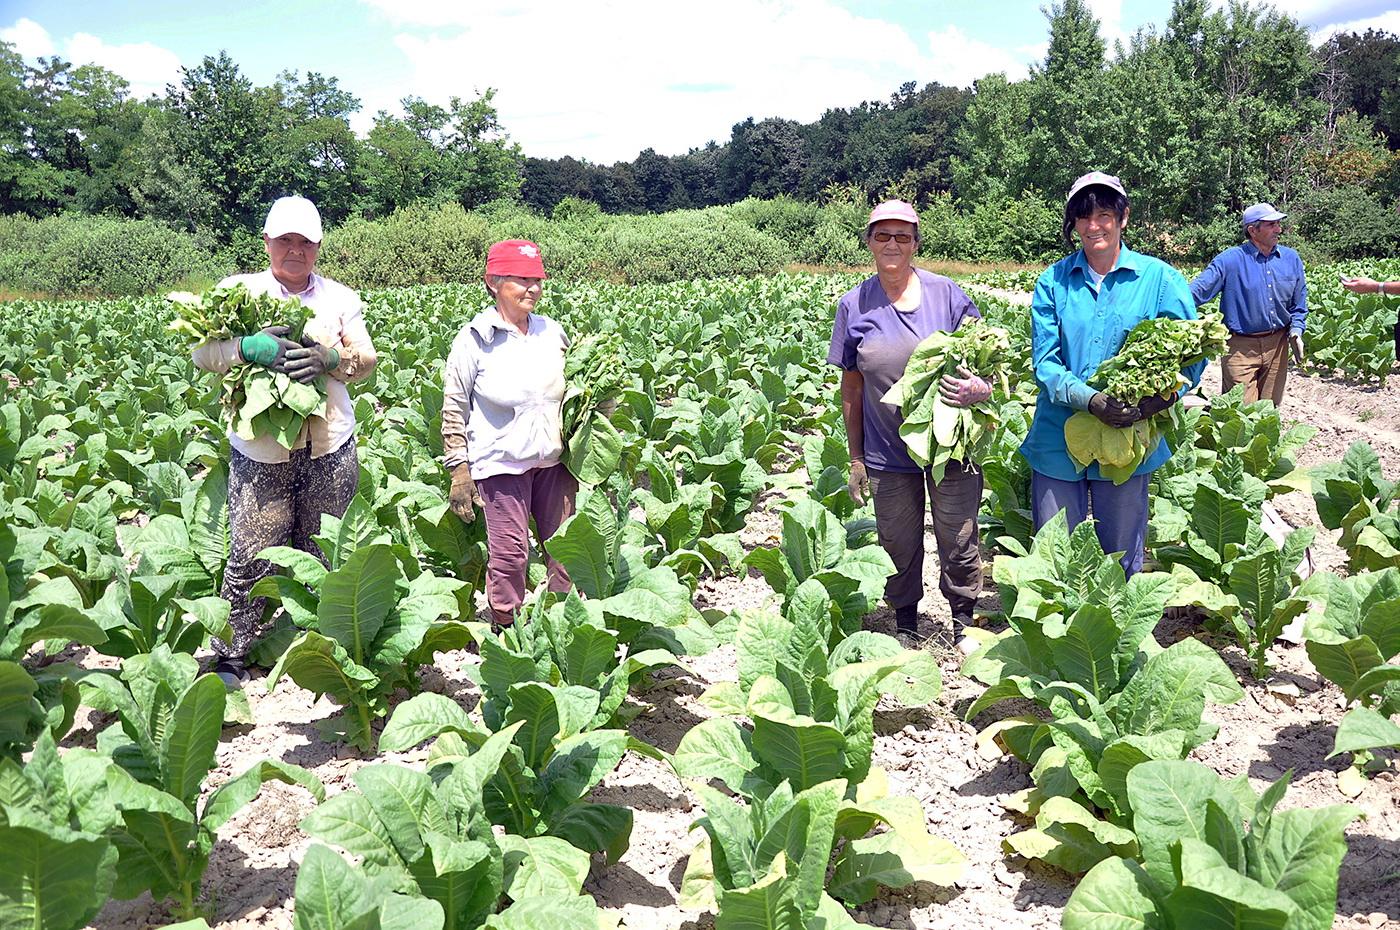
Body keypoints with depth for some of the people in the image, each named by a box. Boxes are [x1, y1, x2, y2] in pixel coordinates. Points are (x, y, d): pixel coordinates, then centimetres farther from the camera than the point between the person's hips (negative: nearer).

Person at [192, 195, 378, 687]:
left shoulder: (341, 298, 13)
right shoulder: (239, 291, 7)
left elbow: (367, 360, 6)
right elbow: (203, 351, -2)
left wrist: (330, 358, -15)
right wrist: (249, 347, -22)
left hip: (330, 448, 2)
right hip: (260, 448, -2)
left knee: (323, 555, 8)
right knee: (250, 557, -3)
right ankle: (230, 656, 13)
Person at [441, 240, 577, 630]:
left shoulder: (553, 332, 7)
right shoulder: (474, 339, -5)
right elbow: (454, 410, -3)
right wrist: (459, 470, -6)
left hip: (553, 460, 5)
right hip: (501, 464, -4)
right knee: (510, 554, -1)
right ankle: (505, 629, 17)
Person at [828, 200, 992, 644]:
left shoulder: (946, 293, -5)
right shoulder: (854, 305, -1)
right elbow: (851, 387, 5)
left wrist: (981, 387, -22)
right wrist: (856, 458, 5)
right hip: (888, 453, 1)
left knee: (959, 541, 10)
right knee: (899, 547, 14)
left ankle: (963, 622, 32)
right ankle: (905, 627, 34)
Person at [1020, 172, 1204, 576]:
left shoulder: (1159, 278, 0)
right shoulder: (1053, 281, 2)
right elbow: (1044, 361, -4)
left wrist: (1157, 399, -22)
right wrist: (1089, 399, -23)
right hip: (1058, 441, 1)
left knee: (1121, 562, 13)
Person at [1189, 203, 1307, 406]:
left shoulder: (1291, 258, 7)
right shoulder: (1230, 260, -9)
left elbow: (1299, 304, 16)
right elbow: (1197, 290, -16)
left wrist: (1295, 331, 2)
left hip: (1277, 344, 5)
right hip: (1240, 346, -5)